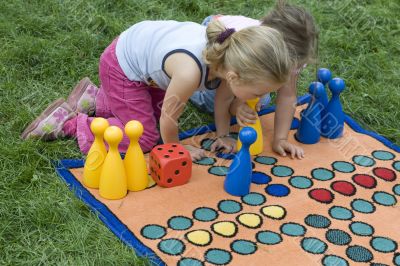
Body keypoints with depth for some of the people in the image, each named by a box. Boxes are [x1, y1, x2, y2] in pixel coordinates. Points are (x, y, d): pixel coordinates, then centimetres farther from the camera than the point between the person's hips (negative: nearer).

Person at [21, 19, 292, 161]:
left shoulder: (232, 54, -23)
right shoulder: (190, 71, -43)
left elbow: (223, 99, -1)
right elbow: (170, 118, -24)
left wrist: (223, 134, 10)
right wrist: (176, 148, -5)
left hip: (143, 48, 8)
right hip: (122, 65, -7)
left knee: (156, 114, 22)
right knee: (146, 137, -3)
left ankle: (94, 98, 34)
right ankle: (66, 122, 6)